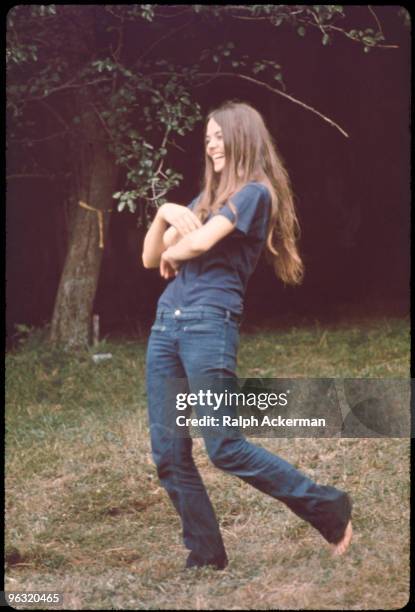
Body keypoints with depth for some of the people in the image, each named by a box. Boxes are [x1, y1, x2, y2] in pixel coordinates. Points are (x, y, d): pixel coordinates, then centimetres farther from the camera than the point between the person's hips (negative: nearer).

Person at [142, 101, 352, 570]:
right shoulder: (207, 196, 22)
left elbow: (201, 241, -17)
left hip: (210, 323, -8)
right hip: (167, 321, 8)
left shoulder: (253, 192, -3)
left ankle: (328, 508, 3)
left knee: (225, 448, -11)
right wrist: (164, 213, 1)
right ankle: (206, 556, 13)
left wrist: (172, 253, 5)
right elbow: (150, 258, 19)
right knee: (168, 453, 3)